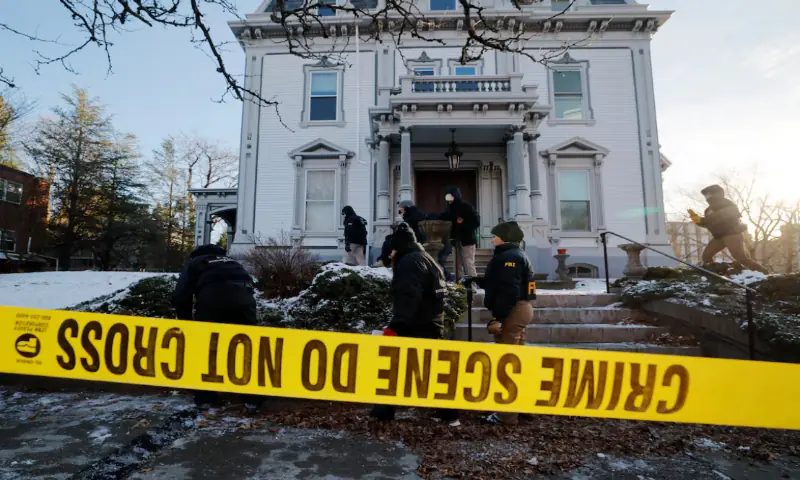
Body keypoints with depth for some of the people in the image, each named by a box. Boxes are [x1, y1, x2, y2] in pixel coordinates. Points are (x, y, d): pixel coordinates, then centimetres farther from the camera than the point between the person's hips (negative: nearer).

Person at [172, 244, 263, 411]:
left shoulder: (195, 263, 31)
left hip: (212, 295, -2)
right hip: (243, 295, 3)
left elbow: (180, 296, 18)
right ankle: (253, 397, 20)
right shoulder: (231, 261, 41)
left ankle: (205, 396, 23)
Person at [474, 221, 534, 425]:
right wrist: (477, 280, 18)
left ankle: (507, 415, 0)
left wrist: (497, 317, -26)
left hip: (511, 312, -11)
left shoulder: (508, 256, -15)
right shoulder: (516, 255, 19)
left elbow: (508, 290, -24)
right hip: (520, 309, 11)